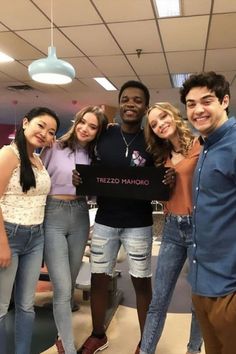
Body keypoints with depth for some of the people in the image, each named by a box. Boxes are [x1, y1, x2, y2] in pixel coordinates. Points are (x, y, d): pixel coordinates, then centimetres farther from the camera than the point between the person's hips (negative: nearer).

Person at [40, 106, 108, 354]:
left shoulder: (93, 155, 9)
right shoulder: (55, 147, -3)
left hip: (80, 216, 4)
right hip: (53, 216, -4)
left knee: (70, 284, 16)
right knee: (63, 288, -5)